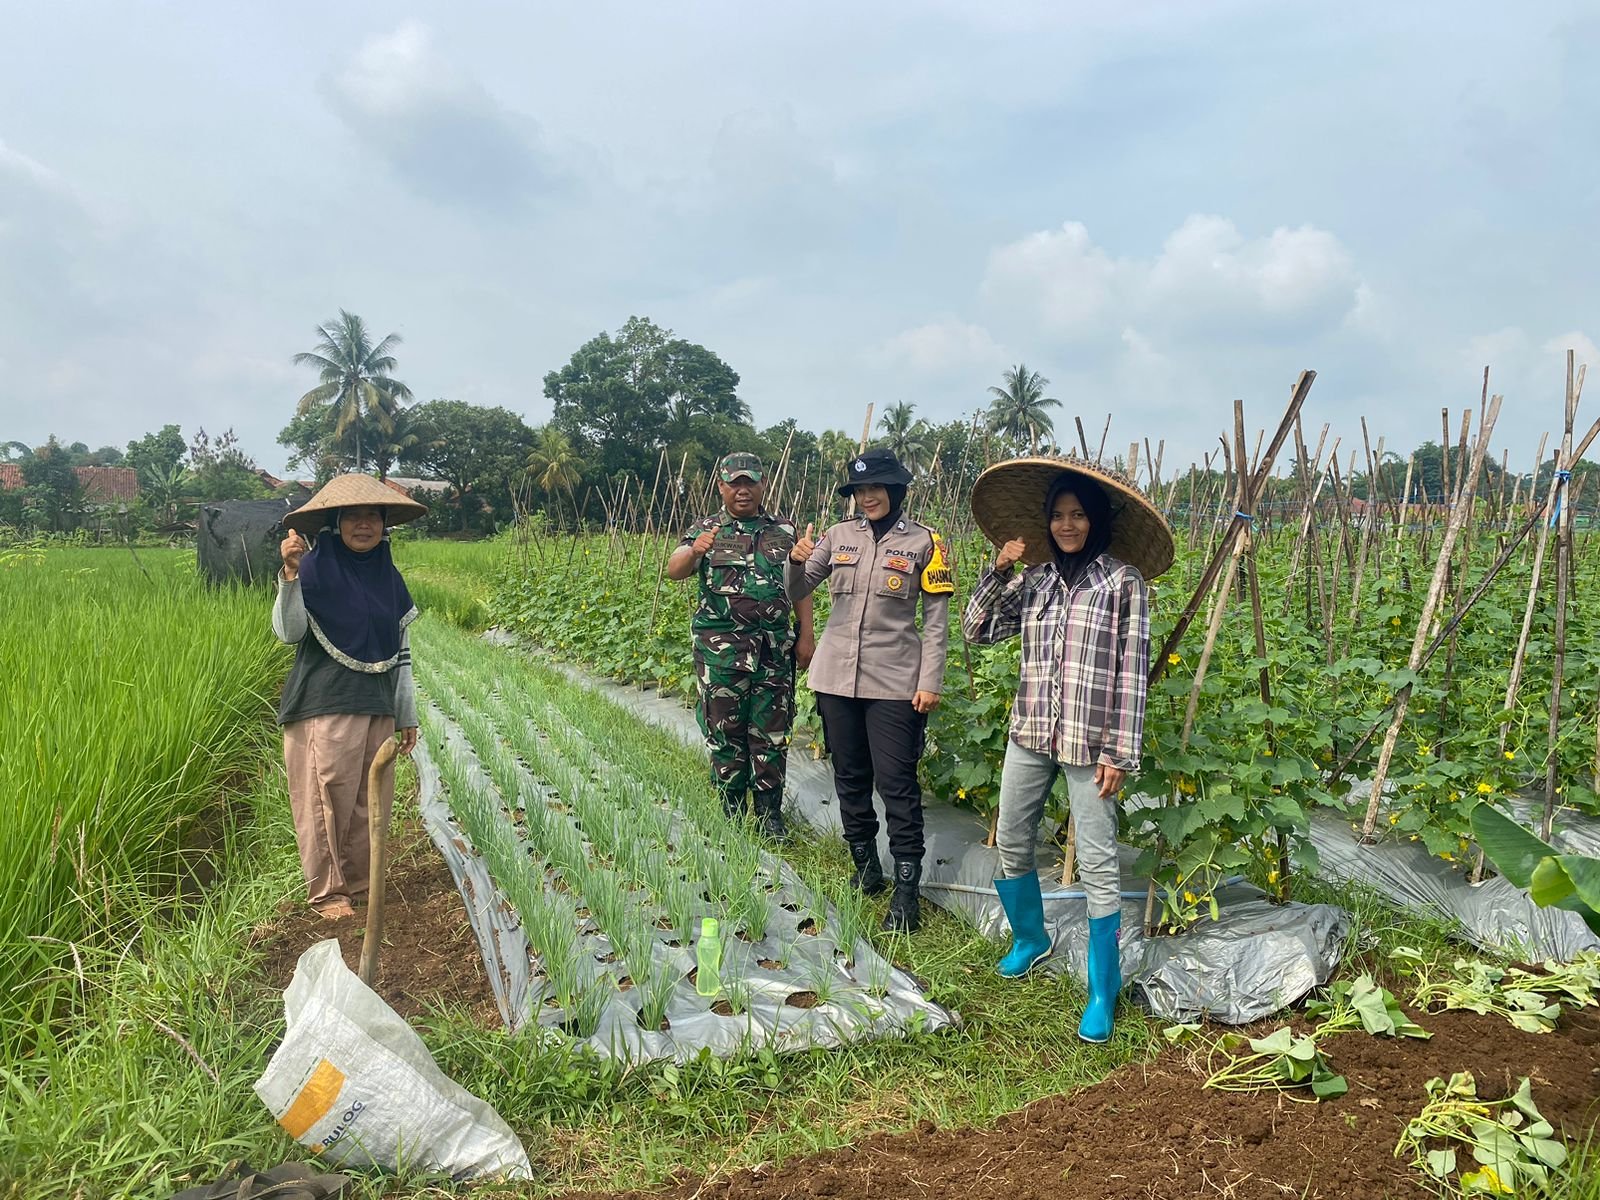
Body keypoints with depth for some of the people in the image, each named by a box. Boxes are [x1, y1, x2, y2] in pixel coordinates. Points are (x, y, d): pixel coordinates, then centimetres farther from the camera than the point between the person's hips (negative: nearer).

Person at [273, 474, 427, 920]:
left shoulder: (388, 576, 10)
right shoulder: (315, 566, -5)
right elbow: (288, 632, -16)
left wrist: (407, 715, 15)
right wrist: (290, 575, -28)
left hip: (377, 706, 5)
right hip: (326, 704, -5)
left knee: (369, 799, 9)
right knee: (329, 797, -2)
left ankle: (359, 884, 22)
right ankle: (327, 891, 12)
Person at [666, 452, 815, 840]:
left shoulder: (784, 532, 10)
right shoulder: (705, 531, 4)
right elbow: (674, 571, -12)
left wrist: (806, 635, 1)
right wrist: (693, 551, -34)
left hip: (775, 648, 2)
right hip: (721, 649, -1)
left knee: (771, 733, 5)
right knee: (724, 730, 6)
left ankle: (770, 815, 16)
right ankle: (731, 814, 20)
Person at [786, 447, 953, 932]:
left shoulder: (923, 542, -2)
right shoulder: (839, 536, 6)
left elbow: (936, 620, -2)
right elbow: (797, 592, 4)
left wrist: (930, 682, -8)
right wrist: (797, 561, -18)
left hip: (894, 682, -4)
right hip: (836, 677, 4)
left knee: (897, 782, -4)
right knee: (850, 776, 12)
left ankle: (907, 888, 4)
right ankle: (865, 867, 28)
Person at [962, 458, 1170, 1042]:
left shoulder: (1123, 579, -5)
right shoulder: (1034, 579, 7)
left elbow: (1132, 670, -7)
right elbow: (977, 629, 9)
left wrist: (1120, 752, -10)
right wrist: (999, 570, -4)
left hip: (1089, 741, -5)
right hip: (1030, 733, 5)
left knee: (1097, 864, -1)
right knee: (1011, 841, 16)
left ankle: (1103, 990, 14)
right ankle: (1030, 939, 41)